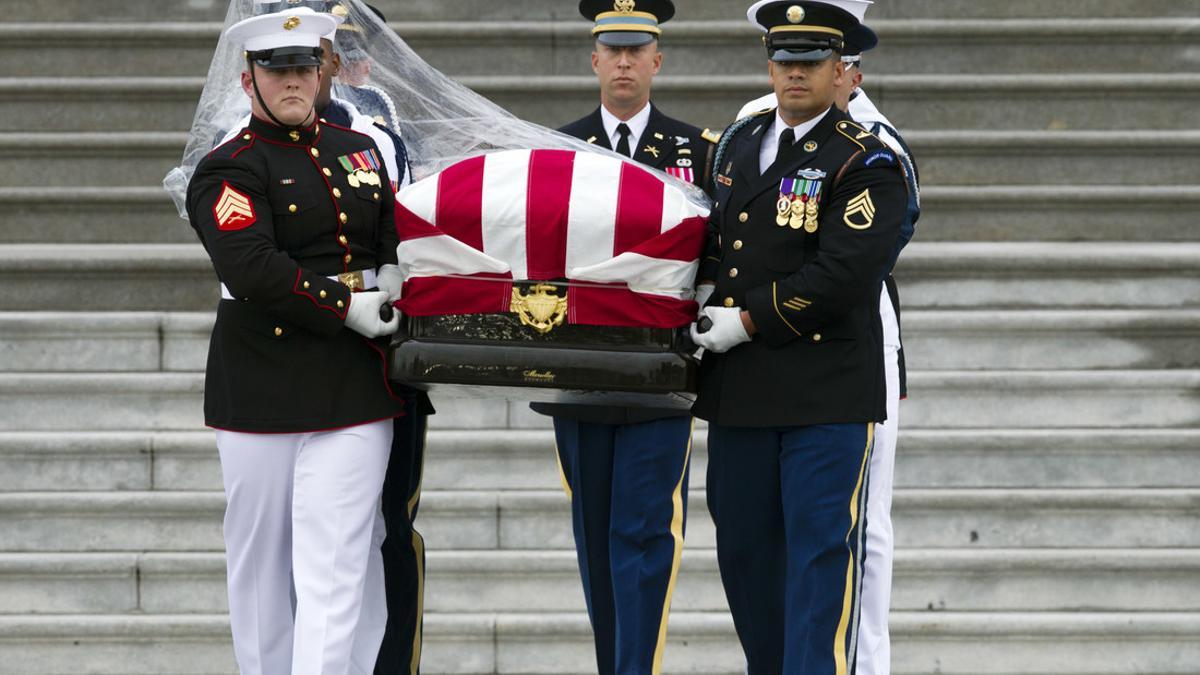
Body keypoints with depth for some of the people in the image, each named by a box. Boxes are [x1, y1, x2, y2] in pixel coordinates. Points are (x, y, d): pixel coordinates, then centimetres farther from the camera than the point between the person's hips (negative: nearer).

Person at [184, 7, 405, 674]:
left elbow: (396, 229, 26)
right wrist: (347, 306, -16)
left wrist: (395, 276, 5)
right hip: (262, 389, -3)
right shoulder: (229, 171, -4)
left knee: (335, 567, -7)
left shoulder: (359, 149, 13)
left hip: (355, 388, 3)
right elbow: (254, 271, -18)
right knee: (262, 557, 9)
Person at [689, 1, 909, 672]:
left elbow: (842, 276, -17)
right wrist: (708, 311, 9)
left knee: (822, 552, -8)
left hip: (828, 392, -7)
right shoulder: (738, 144, 15)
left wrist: (747, 321, -13)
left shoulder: (866, 162, -7)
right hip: (739, 390, 7)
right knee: (745, 553, 11)